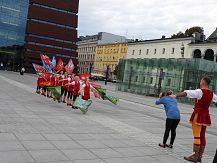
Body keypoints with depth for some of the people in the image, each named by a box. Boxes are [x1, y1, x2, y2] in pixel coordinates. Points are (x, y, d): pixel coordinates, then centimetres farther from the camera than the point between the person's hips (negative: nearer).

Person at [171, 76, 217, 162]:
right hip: (206, 116, 8)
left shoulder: (200, 91, -14)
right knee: (202, 136, 11)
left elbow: (187, 93, -27)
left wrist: (176, 95, -36)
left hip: (198, 115, -8)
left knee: (197, 136, -5)